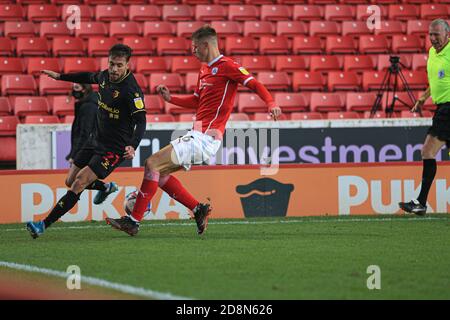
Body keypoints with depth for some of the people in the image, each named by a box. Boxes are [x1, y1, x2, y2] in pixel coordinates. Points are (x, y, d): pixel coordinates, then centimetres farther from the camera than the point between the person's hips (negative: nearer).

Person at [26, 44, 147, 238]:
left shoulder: (131, 90, -22)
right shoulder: (104, 76, 0)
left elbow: (141, 122, -25)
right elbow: (89, 77, 24)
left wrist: (132, 146, -42)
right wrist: (60, 76, 33)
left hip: (115, 147, -8)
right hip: (96, 140, 8)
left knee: (79, 183, -16)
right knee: (70, 181, 11)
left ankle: (44, 225, -15)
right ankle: (105, 188, 39)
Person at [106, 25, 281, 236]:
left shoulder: (227, 66, -9)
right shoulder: (204, 70, 19)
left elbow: (255, 84, -16)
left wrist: (270, 104, -33)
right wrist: (170, 99, 16)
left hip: (206, 138, -10)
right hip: (197, 135, 10)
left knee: (152, 164, -13)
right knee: (160, 172, 13)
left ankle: (134, 220, -11)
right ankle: (199, 209, 13)